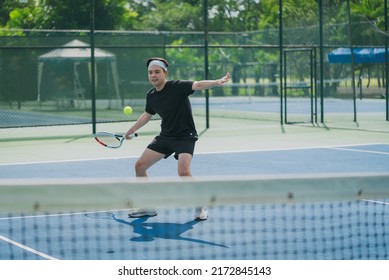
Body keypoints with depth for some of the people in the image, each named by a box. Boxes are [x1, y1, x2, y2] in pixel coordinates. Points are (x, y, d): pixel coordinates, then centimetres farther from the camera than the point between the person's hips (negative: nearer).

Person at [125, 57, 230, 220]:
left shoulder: (177, 87, -18)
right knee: (140, 166, 4)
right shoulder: (151, 96, 2)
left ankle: (200, 207, -7)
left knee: (183, 172, -28)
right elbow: (147, 115, 23)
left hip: (185, 136, -7)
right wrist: (132, 130, 32)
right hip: (165, 137, 7)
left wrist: (216, 83, -54)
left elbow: (198, 85, -36)